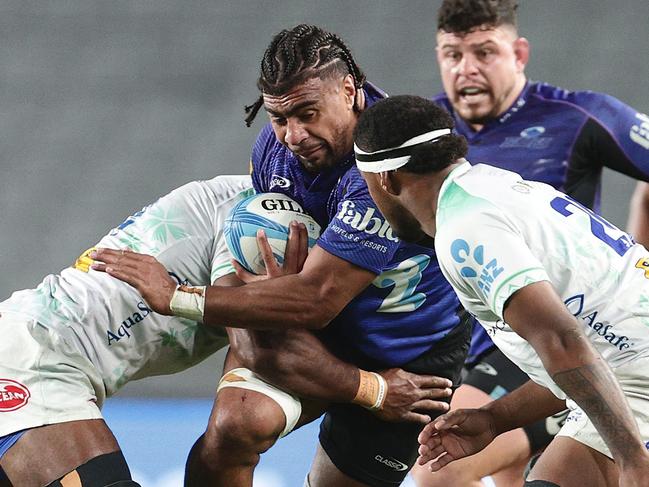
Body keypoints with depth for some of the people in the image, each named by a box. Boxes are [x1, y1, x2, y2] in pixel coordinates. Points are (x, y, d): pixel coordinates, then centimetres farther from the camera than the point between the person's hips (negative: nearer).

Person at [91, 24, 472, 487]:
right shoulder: (276, 142, -11)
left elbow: (315, 298, -35)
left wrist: (177, 297, -30)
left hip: (411, 353, -4)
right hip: (310, 333, 4)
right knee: (236, 423, -23)